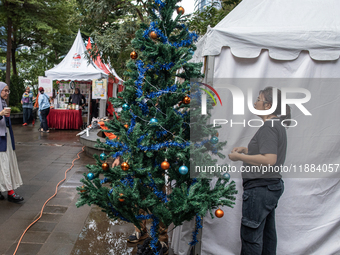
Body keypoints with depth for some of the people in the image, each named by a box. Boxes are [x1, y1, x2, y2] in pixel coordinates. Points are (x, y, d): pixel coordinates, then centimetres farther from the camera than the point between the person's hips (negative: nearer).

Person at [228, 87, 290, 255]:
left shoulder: (269, 127, -18)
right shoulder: (277, 125, 14)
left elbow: (269, 160, -28)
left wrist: (239, 157, -19)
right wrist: (246, 149, 13)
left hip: (260, 187, -11)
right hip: (272, 185, 11)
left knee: (250, 235, 0)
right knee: (267, 233, 20)